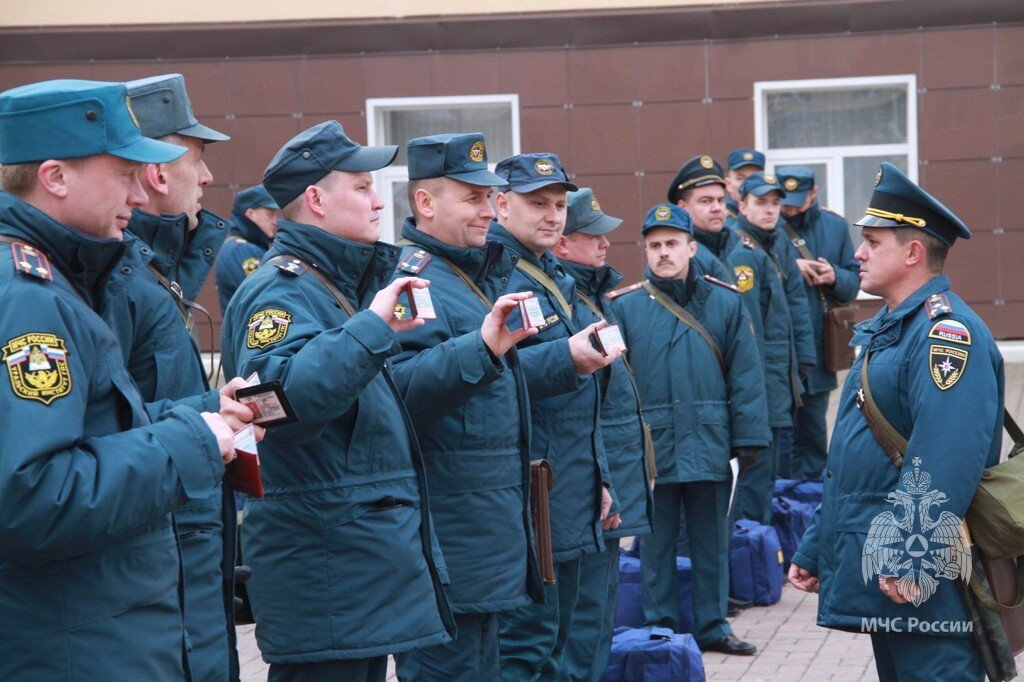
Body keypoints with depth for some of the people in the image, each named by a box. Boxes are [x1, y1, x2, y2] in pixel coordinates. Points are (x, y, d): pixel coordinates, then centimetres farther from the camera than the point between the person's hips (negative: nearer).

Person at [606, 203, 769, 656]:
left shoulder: (725, 303, 2)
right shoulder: (624, 308, -2)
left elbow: (745, 377, 2)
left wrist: (749, 438, -2)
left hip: (710, 447, 1)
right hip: (651, 449, -1)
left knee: (712, 544, 11)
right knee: (655, 545, 8)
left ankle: (712, 626, 23)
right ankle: (660, 628, 19)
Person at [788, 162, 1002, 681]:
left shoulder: (946, 331, -15)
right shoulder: (884, 328, 18)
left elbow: (944, 463, -25)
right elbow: (849, 457, 23)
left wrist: (910, 561, -28)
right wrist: (815, 549, 22)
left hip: (922, 581, -10)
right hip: (875, 567, 10)